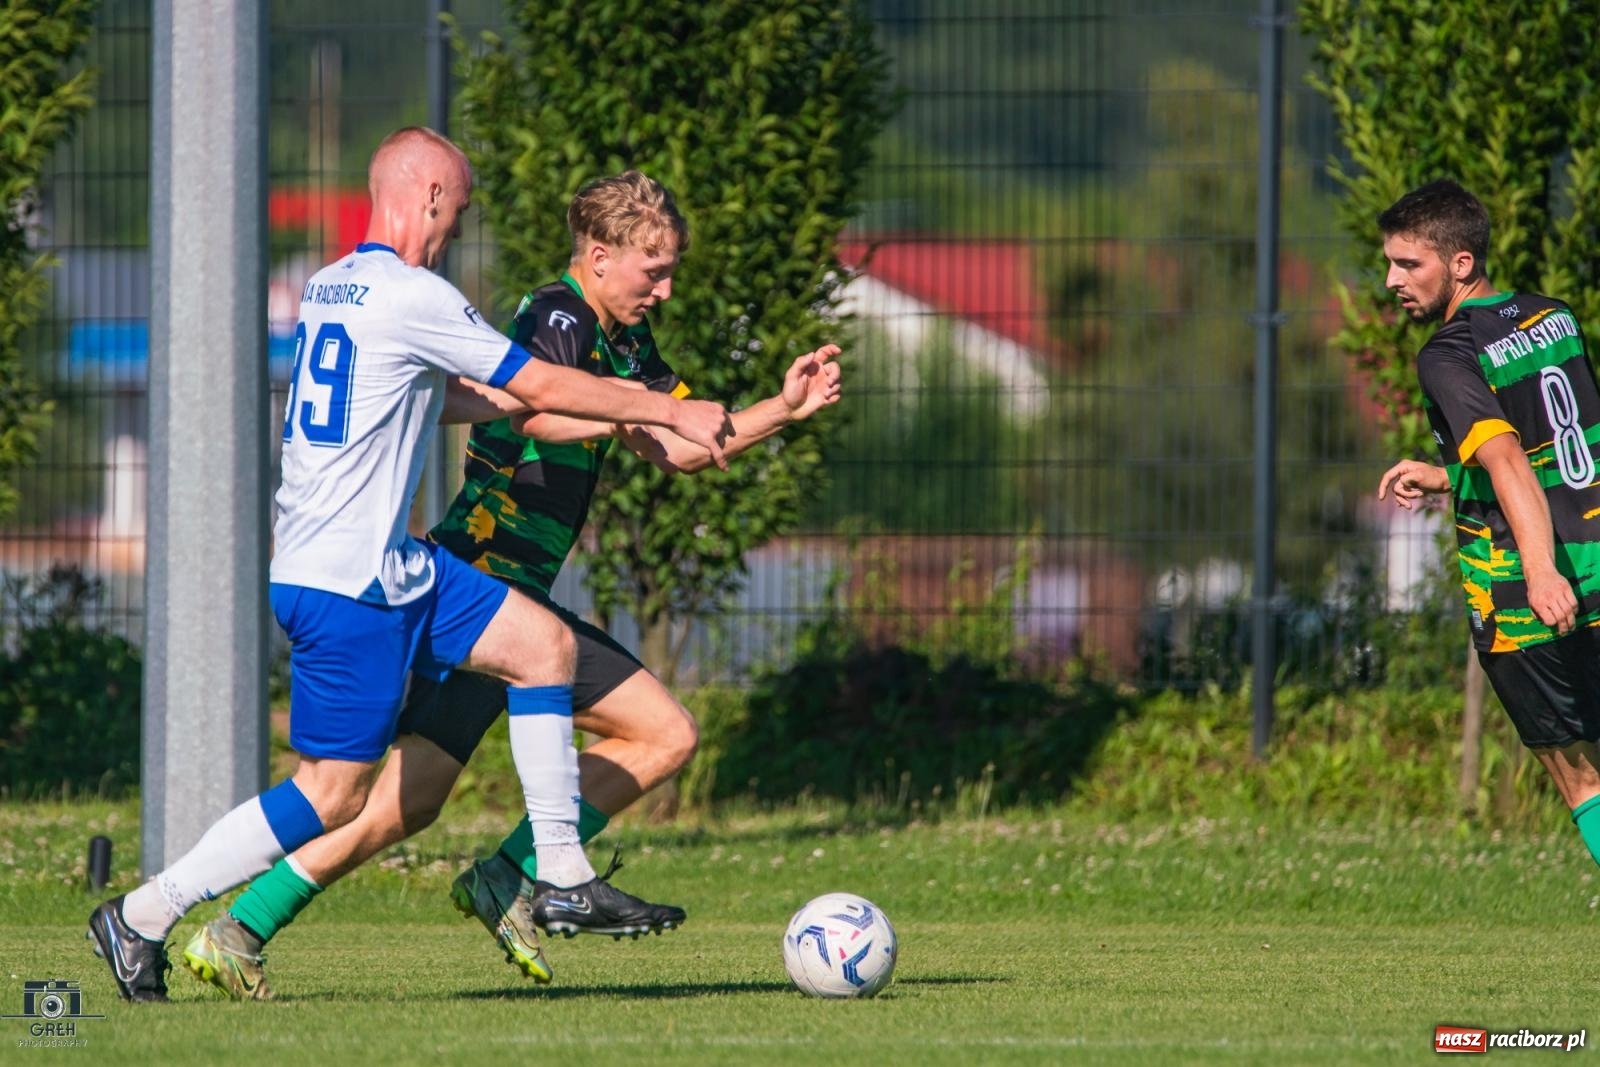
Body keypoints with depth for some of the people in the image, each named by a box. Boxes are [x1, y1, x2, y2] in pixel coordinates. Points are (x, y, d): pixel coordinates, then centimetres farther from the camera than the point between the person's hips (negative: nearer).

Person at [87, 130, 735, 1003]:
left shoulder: (327, 289, 13)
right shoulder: (412, 298, -16)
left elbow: (448, 398, 26)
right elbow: (544, 388, -9)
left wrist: (606, 408, 26)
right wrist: (670, 413, 4)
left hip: (388, 567, 10)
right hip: (346, 584, -10)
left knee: (543, 644, 9)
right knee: (334, 792, -5)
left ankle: (563, 877, 9)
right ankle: (142, 917, 2)